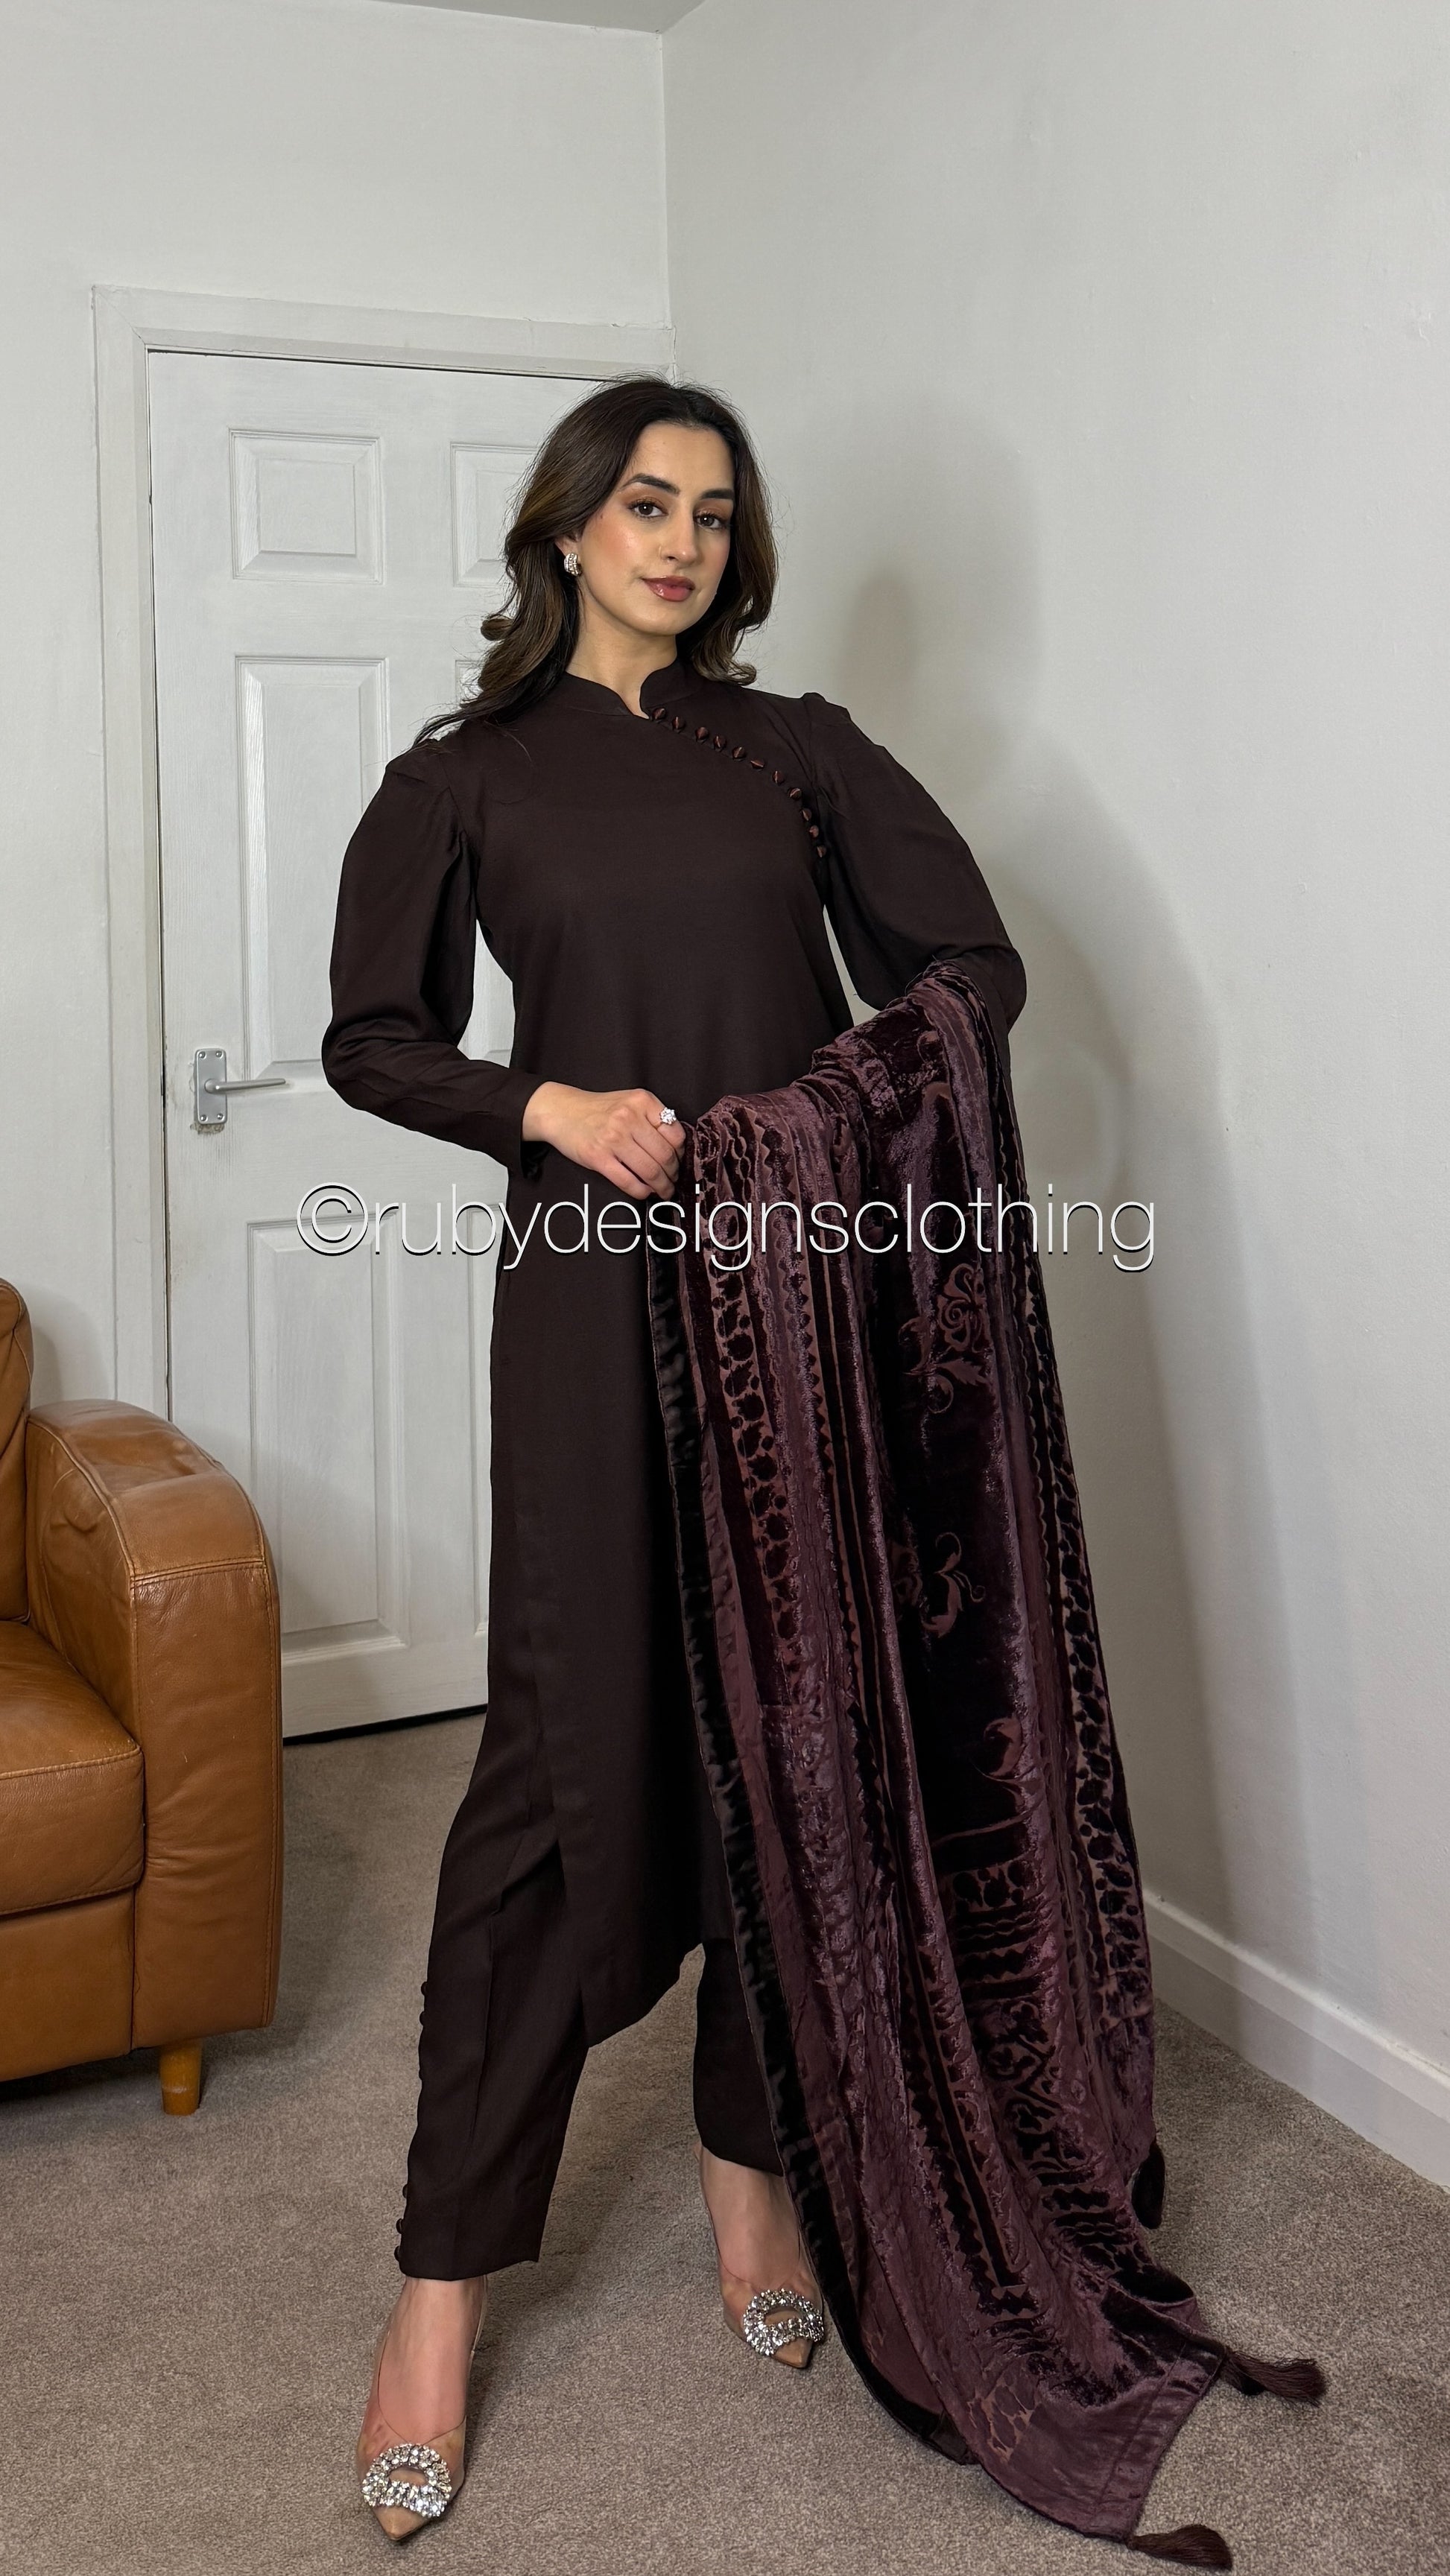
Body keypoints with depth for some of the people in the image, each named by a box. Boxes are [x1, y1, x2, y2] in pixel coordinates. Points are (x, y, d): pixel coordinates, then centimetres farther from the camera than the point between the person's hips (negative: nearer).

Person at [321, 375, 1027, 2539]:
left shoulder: (799, 749, 10)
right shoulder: (467, 776, 7)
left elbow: (974, 966, 8)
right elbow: (373, 1037, 9)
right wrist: (547, 1104, -9)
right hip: (596, 1293, -2)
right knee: (570, 1749, -5)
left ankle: (752, 2168, 25)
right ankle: (445, 2284, 7)